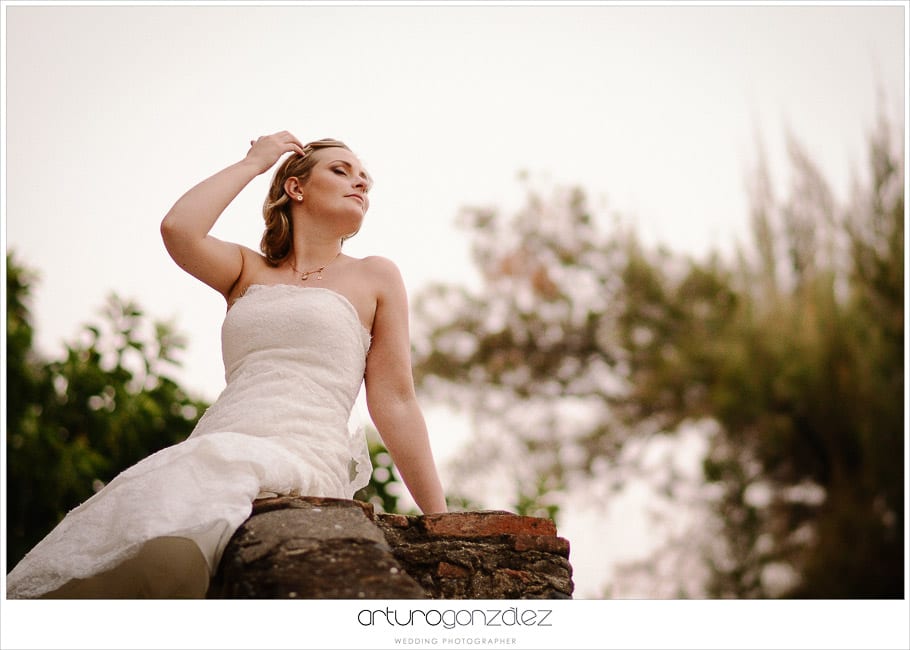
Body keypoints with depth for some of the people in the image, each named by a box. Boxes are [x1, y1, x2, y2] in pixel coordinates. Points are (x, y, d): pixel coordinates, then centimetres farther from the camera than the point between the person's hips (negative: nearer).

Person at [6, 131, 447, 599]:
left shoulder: (374, 277, 18)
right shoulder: (246, 270, 23)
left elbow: (395, 402, 12)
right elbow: (177, 227, 1)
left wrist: (441, 525, 6)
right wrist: (252, 162, 16)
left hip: (303, 461, -2)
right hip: (213, 453, 2)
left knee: (169, 556, -33)